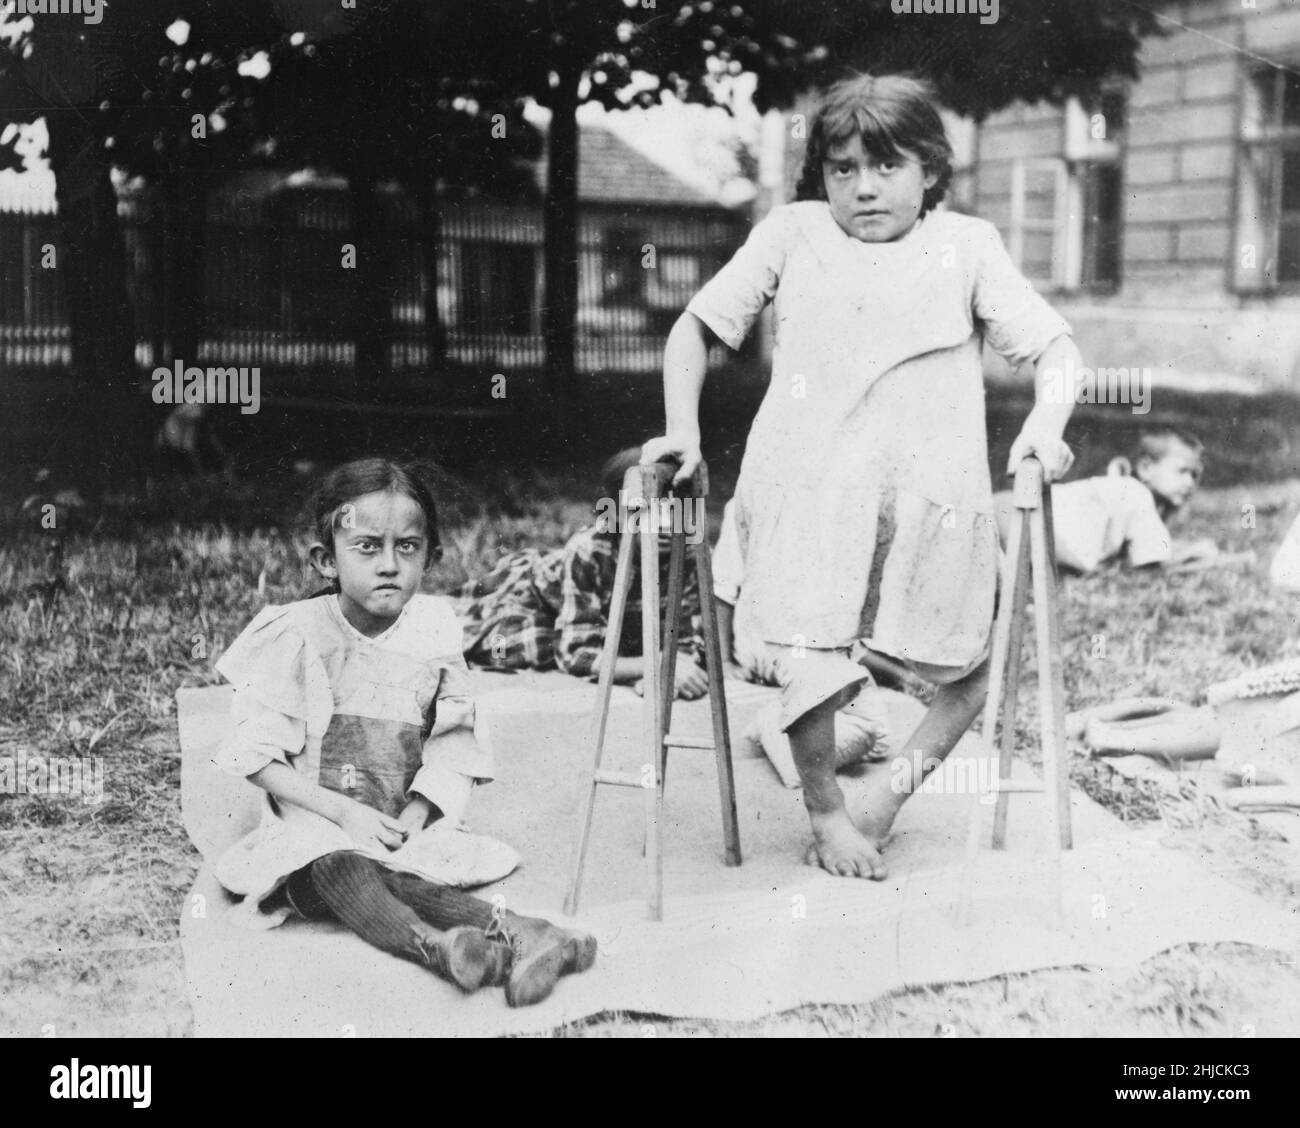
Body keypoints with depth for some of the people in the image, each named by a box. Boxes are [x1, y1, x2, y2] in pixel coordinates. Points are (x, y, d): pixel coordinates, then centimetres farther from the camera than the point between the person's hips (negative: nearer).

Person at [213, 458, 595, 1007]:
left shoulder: (435, 632, 3)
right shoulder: (298, 634, -7)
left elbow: (451, 747, 5)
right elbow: (257, 756, -9)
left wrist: (414, 815, -13)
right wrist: (343, 812, -18)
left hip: (402, 835, 2)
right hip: (314, 832, -2)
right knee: (338, 869, -35)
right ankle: (435, 944, -57)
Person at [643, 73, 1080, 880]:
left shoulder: (967, 246, 9)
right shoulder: (791, 235, 10)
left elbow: (1056, 347, 7)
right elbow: (697, 328, 17)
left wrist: (1047, 424, -12)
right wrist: (683, 428, 3)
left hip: (931, 489, 2)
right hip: (806, 487, -1)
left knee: (971, 668, 9)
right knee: (811, 662, -15)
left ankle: (896, 784, 32)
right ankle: (824, 812, 13)